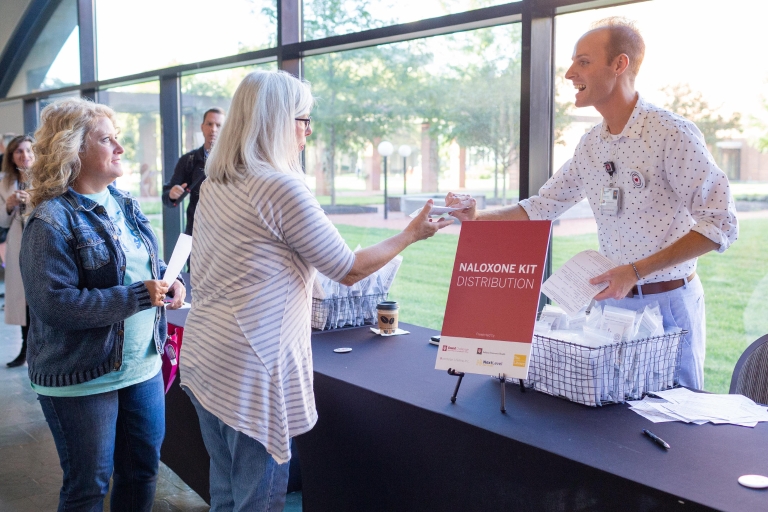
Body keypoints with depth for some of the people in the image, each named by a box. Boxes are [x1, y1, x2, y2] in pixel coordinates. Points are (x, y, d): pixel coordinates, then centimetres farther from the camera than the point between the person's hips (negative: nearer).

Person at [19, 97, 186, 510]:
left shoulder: (125, 205, 7)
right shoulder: (51, 222, -16)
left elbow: (149, 266, 17)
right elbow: (55, 303, -24)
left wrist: (171, 282, -6)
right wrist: (138, 296, -26)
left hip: (144, 364, 7)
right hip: (81, 380, -7)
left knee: (143, 468, 19)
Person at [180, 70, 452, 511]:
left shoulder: (214, 186, 9)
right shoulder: (282, 187, -16)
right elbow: (349, 269, -8)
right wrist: (411, 235, 5)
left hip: (203, 358, 9)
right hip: (249, 371, -8)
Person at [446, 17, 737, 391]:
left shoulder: (672, 133, -15)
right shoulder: (589, 146, 5)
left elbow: (719, 224, -17)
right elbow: (540, 209, 13)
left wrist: (636, 271, -22)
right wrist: (477, 217, -1)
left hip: (668, 302, -5)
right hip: (613, 300, 6)